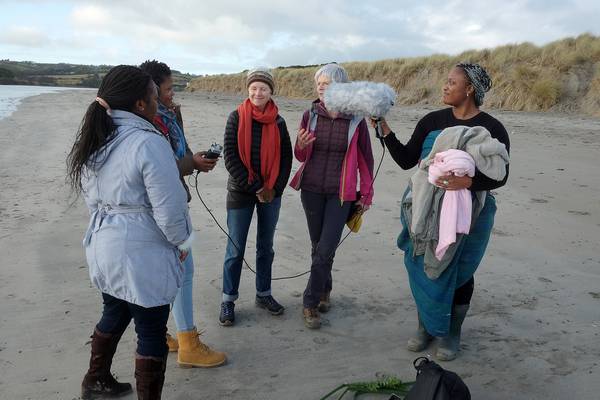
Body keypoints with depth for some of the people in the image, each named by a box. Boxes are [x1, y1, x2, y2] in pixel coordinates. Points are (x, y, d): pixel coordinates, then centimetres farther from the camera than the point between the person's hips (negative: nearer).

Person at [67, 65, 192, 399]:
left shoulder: (94, 141, 5)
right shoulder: (149, 142, -21)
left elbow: (92, 196, 14)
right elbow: (169, 209, -22)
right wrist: (181, 242, -5)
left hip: (103, 246, 9)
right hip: (142, 254, -9)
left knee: (114, 315, 28)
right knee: (152, 334, 7)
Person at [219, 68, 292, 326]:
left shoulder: (278, 122, 3)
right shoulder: (236, 117, -4)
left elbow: (286, 158, 6)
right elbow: (230, 157, -9)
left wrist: (275, 188, -5)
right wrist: (255, 188, -13)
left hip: (272, 193, 3)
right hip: (240, 193, -3)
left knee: (266, 246, 13)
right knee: (236, 248, 3)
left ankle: (263, 294, 28)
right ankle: (228, 300, 17)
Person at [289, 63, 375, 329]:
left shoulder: (356, 120, -7)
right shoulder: (310, 115, -1)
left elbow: (365, 158, 3)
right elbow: (301, 157, 7)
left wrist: (367, 193, 6)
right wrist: (301, 145, -16)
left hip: (341, 192, -2)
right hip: (311, 189, 3)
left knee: (326, 249, -7)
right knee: (318, 246, 10)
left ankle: (311, 302, 8)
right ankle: (324, 290, 32)